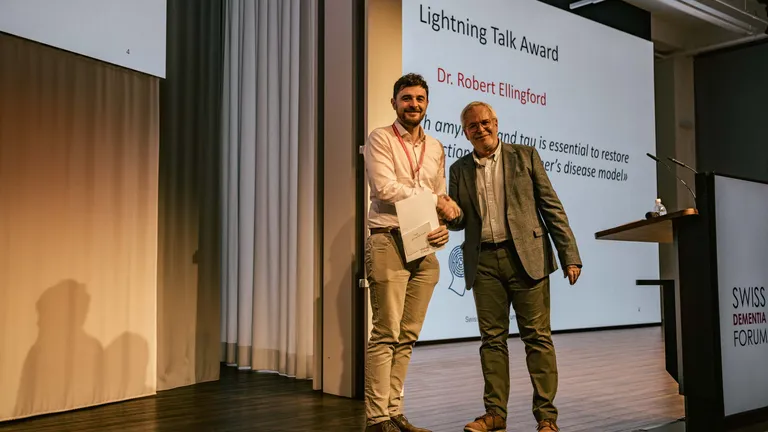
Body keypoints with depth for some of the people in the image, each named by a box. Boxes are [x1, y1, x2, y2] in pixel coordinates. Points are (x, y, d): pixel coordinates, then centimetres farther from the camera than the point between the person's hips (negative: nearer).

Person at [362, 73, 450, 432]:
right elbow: (385, 189, -12)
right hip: (389, 242, -5)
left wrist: (444, 227, -4)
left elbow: (442, 199, 16)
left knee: (407, 336, 6)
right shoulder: (380, 139, 1)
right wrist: (431, 197, -3)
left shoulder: (436, 148, 18)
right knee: (385, 334, -8)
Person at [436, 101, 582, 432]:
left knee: (537, 337, -1)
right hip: (484, 262, 3)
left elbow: (551, 206, 3)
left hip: (526, 256, -2)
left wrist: (570, 255, -4)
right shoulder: (459, 169, 13)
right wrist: (451, 213, -10)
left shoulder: (525, 156, 6)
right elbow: (460, 221, 15)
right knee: (492, 339, 5)